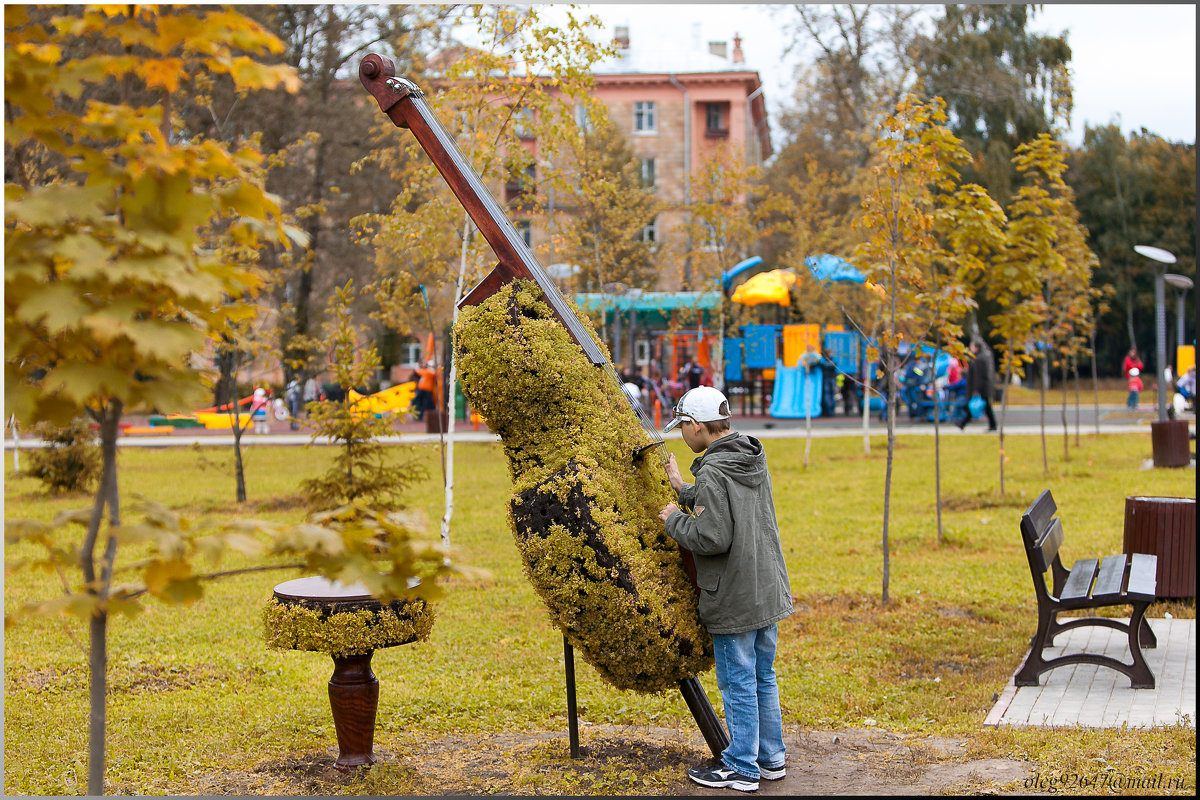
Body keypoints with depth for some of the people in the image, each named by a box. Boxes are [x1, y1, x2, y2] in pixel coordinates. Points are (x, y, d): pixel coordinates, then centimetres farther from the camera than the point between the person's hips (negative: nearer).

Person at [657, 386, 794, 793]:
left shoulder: (713, 472, -21)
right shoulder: (754, 461, 8)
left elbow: (712, 538, -25)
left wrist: (674, 519, -9)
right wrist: (683, 489, 18)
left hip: (734, 599, -9)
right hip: (768, 590, 9)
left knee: (737, 683, 3)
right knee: (763, 678, 18)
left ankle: (742, 767, 13)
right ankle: (771, 758, 27)